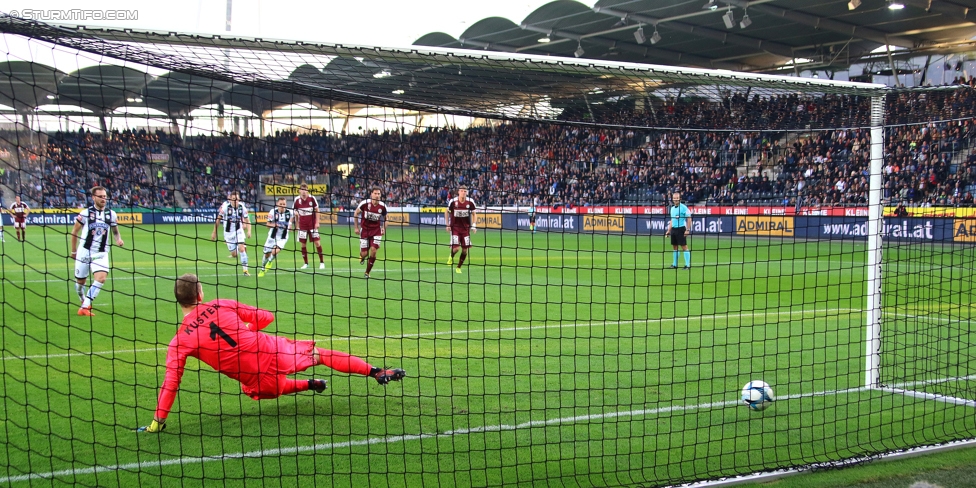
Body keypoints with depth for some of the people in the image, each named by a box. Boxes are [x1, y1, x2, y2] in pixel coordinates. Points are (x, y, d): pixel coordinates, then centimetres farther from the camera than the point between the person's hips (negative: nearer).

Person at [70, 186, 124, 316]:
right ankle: (83, 301, 39)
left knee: (101, 278, -21)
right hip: (84, 252, -1)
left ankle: (85, 307, -17)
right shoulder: (85, 213, -6)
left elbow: (115, 231, 16)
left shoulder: (111, 214, 1)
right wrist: (73, 250, 8)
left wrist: (118, 239, -7)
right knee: (80, 281, 8)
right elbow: (75, 231, 5)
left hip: (101, 254, 1)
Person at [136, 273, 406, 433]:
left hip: (256, 381, 0)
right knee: (318, 352, 20)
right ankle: (377, 372, 18)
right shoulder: (222, 306, -5)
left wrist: (158, 421, -3)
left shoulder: (179, 342, -9)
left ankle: (309, 385, 32)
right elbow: (266, 317, 2)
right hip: (271, 351, 1)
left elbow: (170, 382, -11)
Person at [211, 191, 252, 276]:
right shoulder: (225, 207, -17)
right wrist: (214, 232, 0)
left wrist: (249, 231, -13)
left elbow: (247, 220, 1)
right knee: (234, 255, 1)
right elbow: (218, 219, -5)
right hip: (228, 232, -1)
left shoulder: (242, 207, -11)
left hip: (239, 230, 1)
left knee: (241, 249, -18)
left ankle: (245, 270, -8)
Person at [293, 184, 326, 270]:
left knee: (317, 242, -6)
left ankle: (322, 262, 3)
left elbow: (317, 210, 1)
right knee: (303, 244, 3)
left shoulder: (312, 198, -7)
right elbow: (293, 211, 13)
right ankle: (306, 263, 14)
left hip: (312, 224, -2)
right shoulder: (297, 200, -3)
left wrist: (317, 222, -3)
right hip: (302, 225, 2)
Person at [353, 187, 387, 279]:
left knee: (373, 251, -15)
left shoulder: (383, 206, -8)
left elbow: (385, 218, 11)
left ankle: (367, 273, 1)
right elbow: (355, 214, 0)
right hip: (364, 230, -1)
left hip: (376, 231, 1)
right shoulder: (364, 203, -14)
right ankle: (362, 256, 41)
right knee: (364, 253, -2)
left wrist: (384, 229, 0)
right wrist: (356, 227, 0)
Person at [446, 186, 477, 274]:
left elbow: (474, 214, 7)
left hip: (466, 228, 2)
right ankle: (451, 257, 20)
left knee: (465, 249, 1)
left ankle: (459, 267, 20)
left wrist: (473, 225, -5)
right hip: (455, 227, -2)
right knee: (456, 247, -17)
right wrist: (448, 225, 3)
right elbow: (447, 211, 6)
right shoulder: (453, 201, -11)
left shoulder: (470, 202, -7)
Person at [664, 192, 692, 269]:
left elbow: (689, 219, -11)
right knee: (675, 247, 10)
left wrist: (687, 230, -17)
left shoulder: (684, 207, -8)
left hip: (681, 229, -7)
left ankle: (688, 265, -3)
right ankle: (675, 264, 16)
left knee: (684, 247, -5)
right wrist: (669, 230, 20)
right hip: (673, 229, 7)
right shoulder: (672, 208, 14)